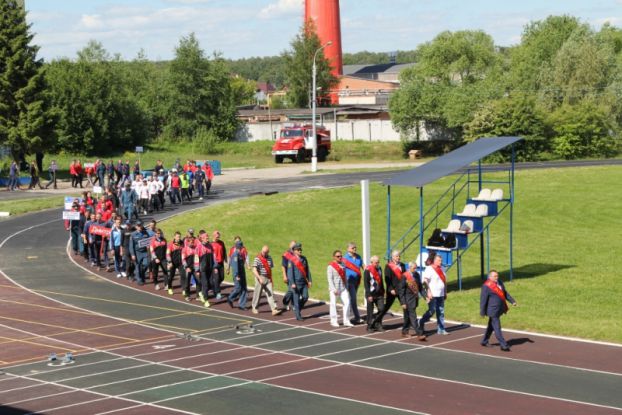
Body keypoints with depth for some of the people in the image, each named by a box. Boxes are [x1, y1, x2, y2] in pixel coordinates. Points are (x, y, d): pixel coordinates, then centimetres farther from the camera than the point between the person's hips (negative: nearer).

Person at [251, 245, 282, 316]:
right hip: (260, 278, -4)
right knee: (257, 294, 5)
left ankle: (274, 310, -12)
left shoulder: (269, 258, 10)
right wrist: (259, 278, -27)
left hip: (268, 278, 4)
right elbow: (254, 270, -17)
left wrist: (271, 280, 19)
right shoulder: (257, 258, -9)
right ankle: (254, 308, 23)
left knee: (270, 294, -5)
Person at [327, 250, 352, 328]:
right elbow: (330, 278, -11)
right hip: (334, 288, -5)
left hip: (343, 288, 6)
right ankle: (334, 321, 11)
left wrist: (346, 287, 13)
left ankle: (346, 321, 6)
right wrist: (333, 289, -17)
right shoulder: (330, 266, -7)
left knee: (347, 302, -1)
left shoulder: (342, 265, 12)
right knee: (333, 304, 0)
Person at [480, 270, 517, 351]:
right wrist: (482, 312, -14)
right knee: (497, 328, -6)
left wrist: (512, 301, 6)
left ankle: (484, 341, 34)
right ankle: (503, 345, -5)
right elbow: (483, 300, -15)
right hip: (493, 310, -9)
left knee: (491, 326, 20)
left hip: (499, 309, 9)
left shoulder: (499, 283, 7)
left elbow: (505, 293, 16)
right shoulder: (486, 286, -17)